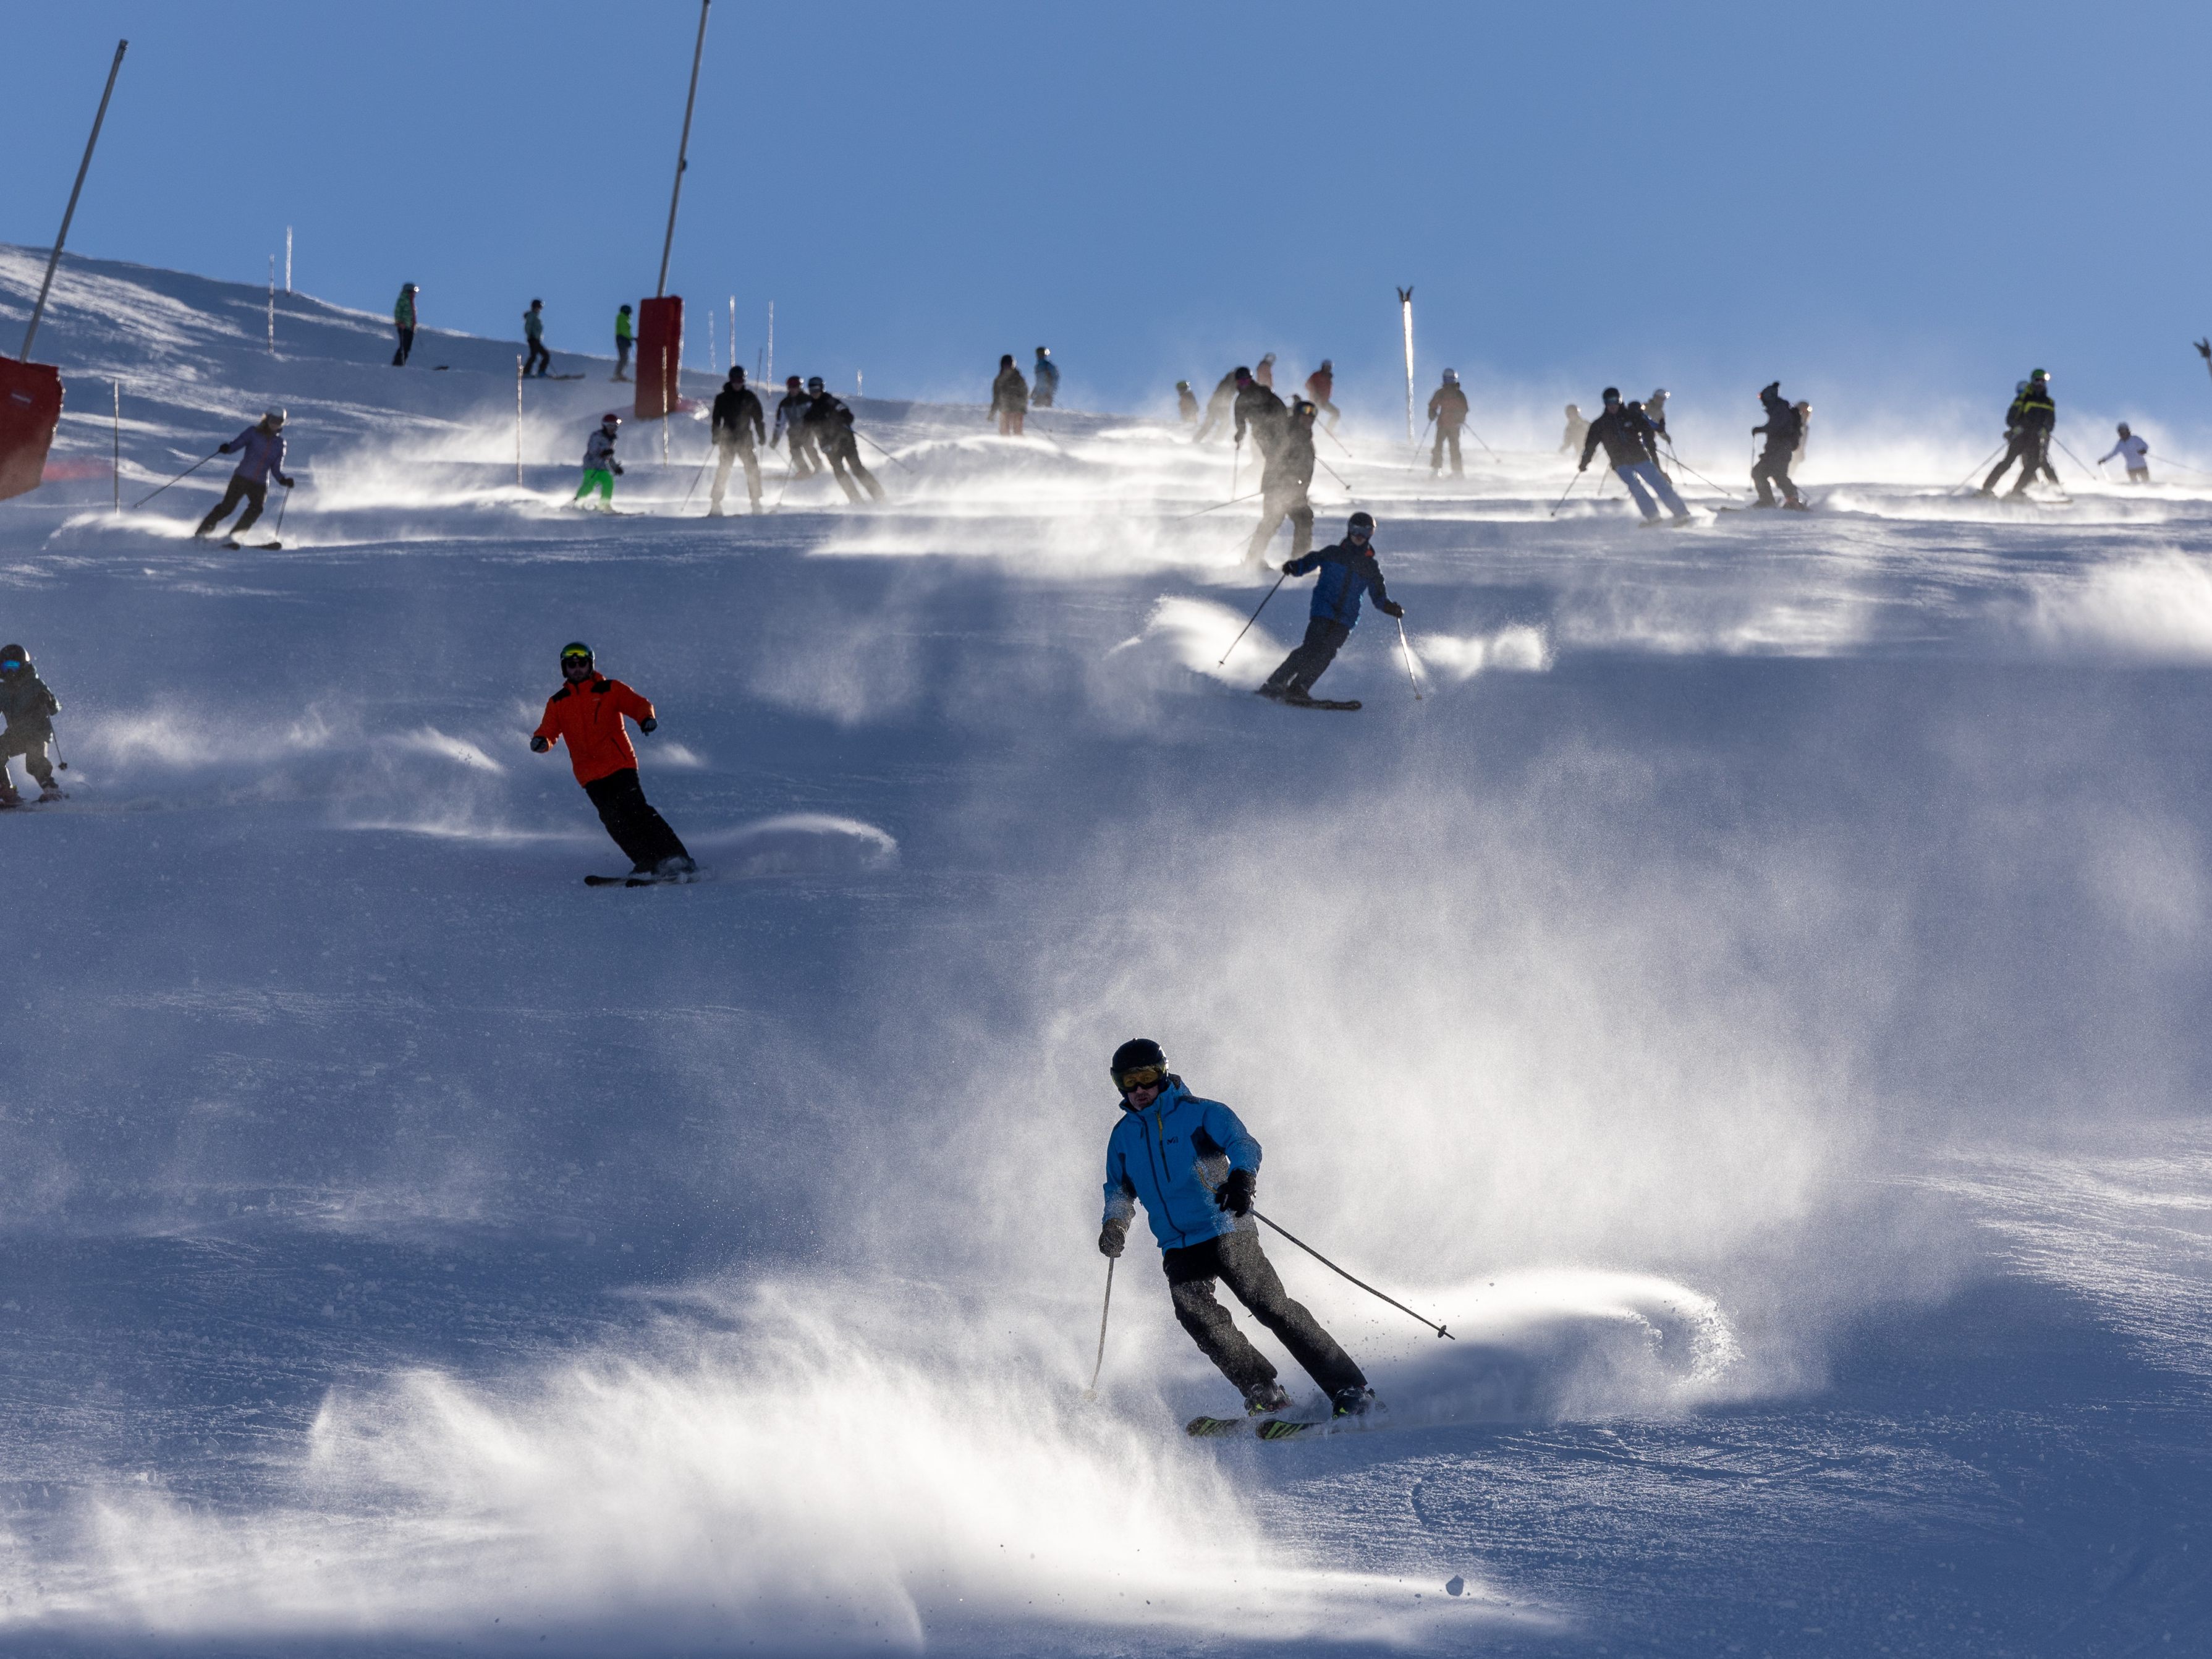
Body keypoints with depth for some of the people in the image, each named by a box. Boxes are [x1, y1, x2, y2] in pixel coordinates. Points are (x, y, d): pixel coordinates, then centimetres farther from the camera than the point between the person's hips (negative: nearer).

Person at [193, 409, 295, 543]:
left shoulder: (279, 444, 12)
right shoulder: (254, 432, 4)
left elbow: (276, 470, 14)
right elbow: (236, 444, -7)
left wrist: (284, 480, -6)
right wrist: (226, 448, -29)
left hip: (260, 484, 2)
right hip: (242, 477, -2)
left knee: (256, 509, -23)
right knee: (226, 507, -11)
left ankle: (232, 538, -24)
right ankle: (201, 533, 3)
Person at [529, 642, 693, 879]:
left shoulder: (610, 689, 6)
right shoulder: (557, 703, 14)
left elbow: (638, 704, -3)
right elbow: (550, 731, 9)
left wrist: (646, 718, -27)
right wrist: (540, 741, -16)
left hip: (620, 764, -3)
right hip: (590, 775, 3)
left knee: (635, 810, -18)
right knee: (614, 820, -11)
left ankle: (675, 859, -19)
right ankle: (649, 863, -10)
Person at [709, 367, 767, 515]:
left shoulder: (750, 398, 7)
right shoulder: (722, 398, 4)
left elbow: (758, 418, 9)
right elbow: (717, 418, 4)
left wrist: (762, 436, 1)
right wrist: (716, 436, -8)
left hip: (745, 438, 1)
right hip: (728, 439, -1)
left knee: (753, 469, -5)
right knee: (723, 470, -8)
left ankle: (756, 504, 3)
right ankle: (715, 505, -8)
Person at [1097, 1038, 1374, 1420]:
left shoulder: (1199, 1113, -1)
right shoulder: (1123, 1136, 13)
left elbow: (1243, 1144, -14)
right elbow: (1120, 1188, 27)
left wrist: (1241, 1177, -36)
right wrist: (1114, 1224, 6)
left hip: (1227, 1232, -4)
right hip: (1178, 1249, 4)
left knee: (1272, 1306, -12)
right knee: (1194, 1312, -22)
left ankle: (1349, 1389, -7)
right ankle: (1264, 1393, -15)